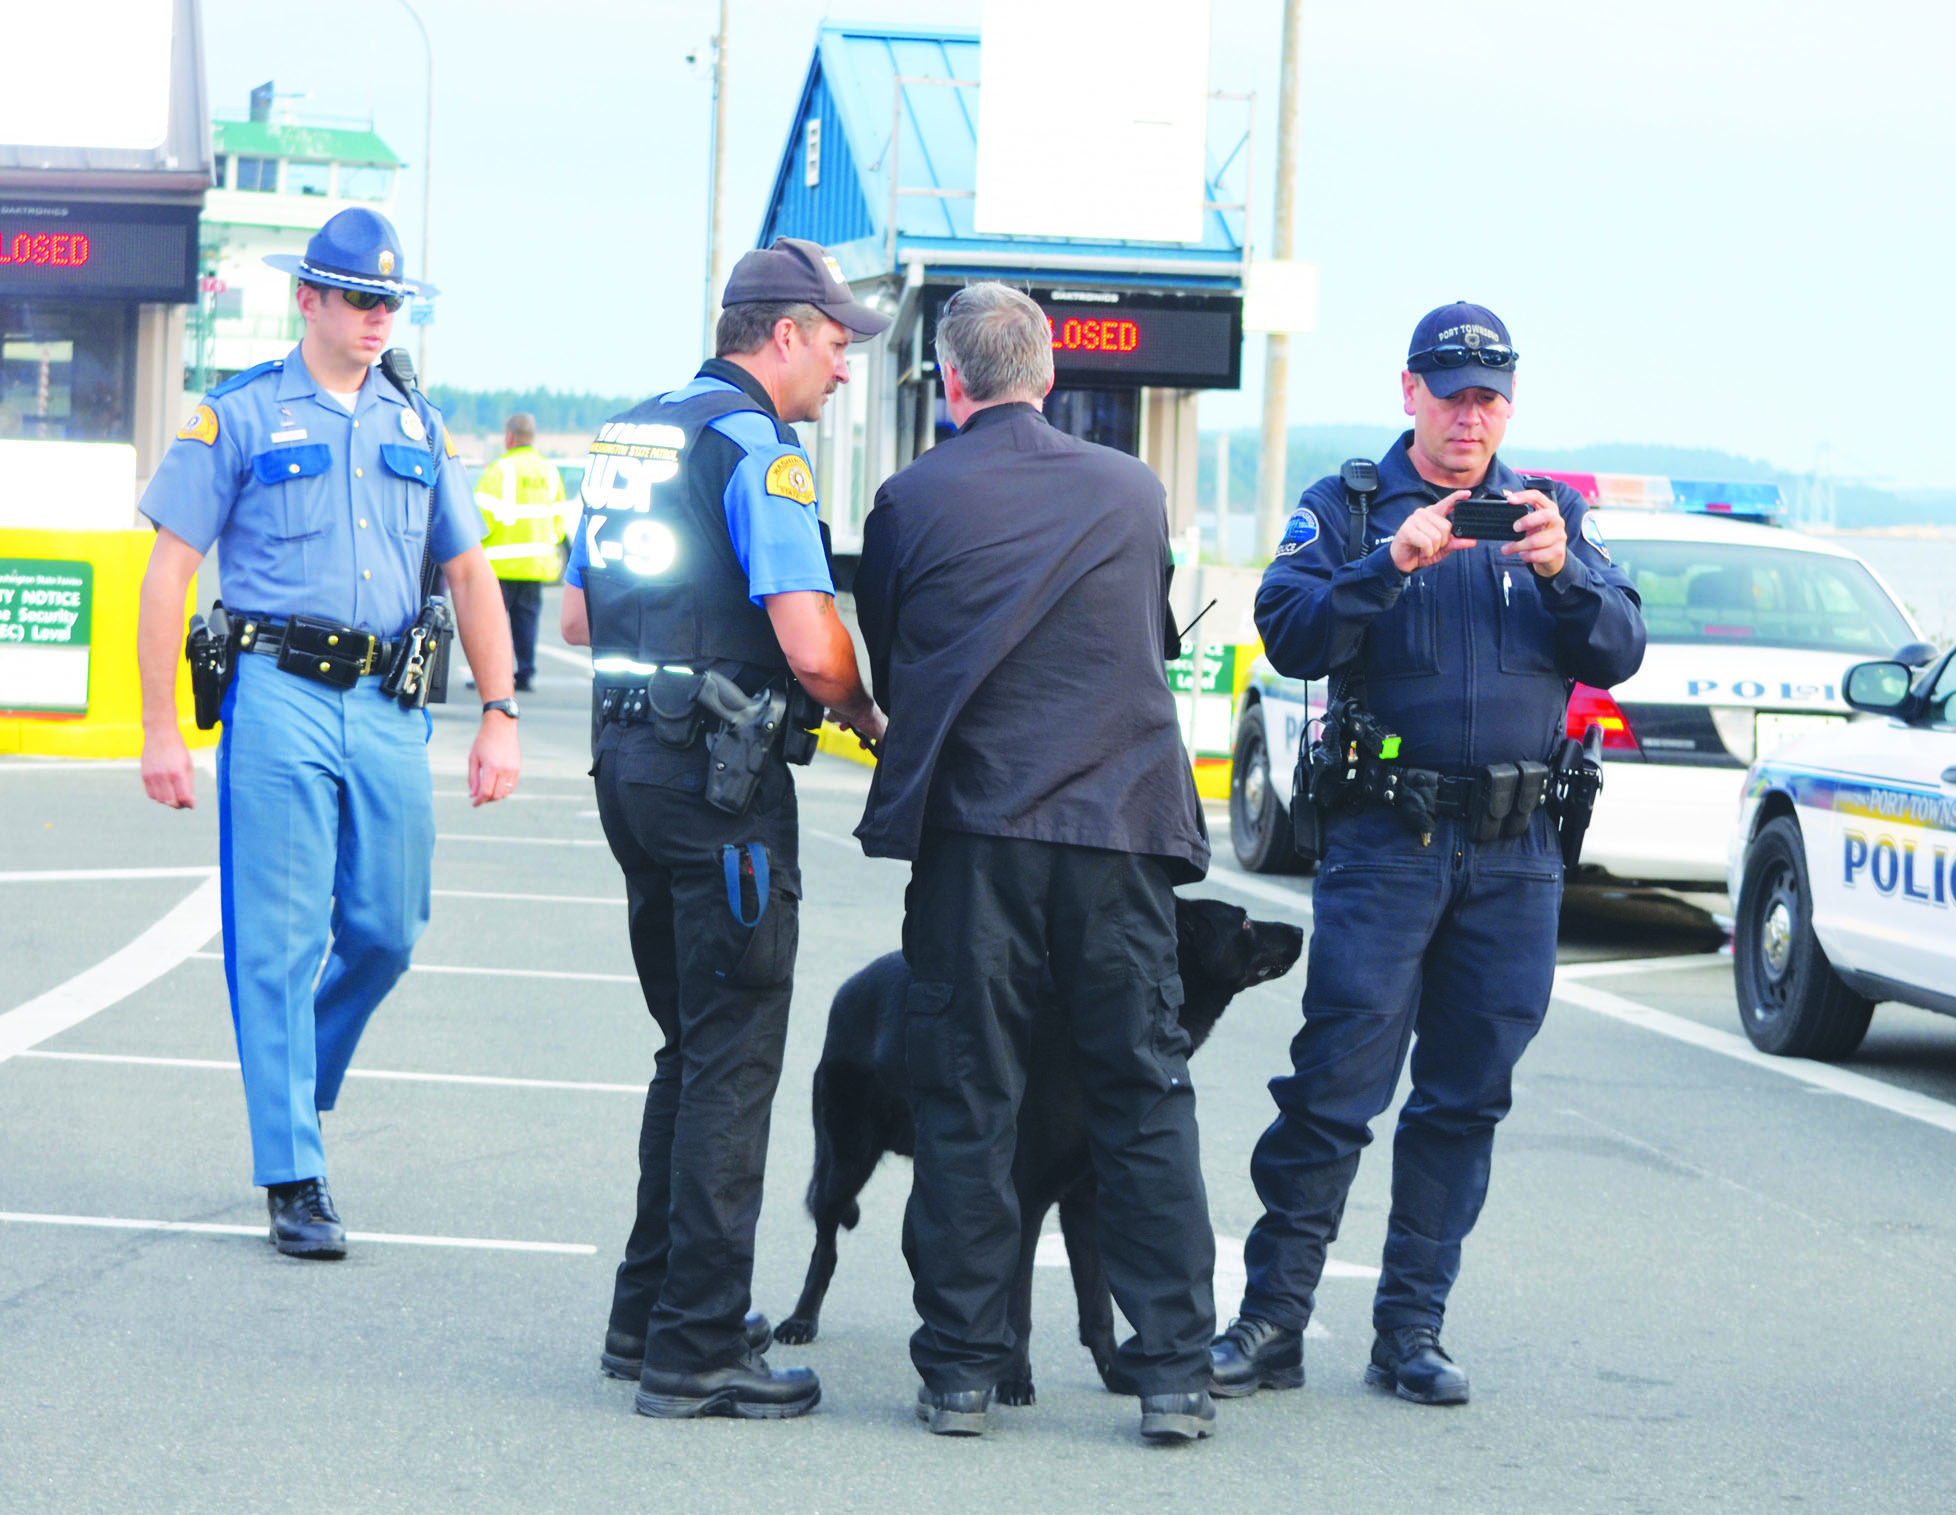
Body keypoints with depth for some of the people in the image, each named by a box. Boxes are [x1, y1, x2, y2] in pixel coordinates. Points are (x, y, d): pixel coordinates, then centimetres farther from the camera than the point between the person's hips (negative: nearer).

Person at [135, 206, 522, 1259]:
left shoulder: (416, 428, 15)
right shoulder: (239, 417, 1)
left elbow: (470, 576, 18)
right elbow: (168, 573, -1)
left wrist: (499, 717, 9)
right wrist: (160, 728, -6)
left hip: (389, 706, 4)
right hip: (280, 698, -4)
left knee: (387, 934, 4)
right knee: (281, 940, -5)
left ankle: (296, 1084, 30)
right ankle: (292, 1179, 0)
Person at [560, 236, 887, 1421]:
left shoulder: (631, 437, 15)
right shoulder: (758, 449, -12)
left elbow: (578, 619, 22)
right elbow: (812, 646, -20)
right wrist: (866, 714, -1)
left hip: (630, 759, 9)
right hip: (721, 777, -9)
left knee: (695, 1048, 19)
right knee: (732, 1062, -4)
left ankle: (651, 1315, 25)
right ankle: (696, 1351, -3)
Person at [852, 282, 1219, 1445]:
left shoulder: (913, 501, -1)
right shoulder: (1134, 492, 6)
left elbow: (885, 668, 11)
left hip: (971, 834, -1)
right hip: (1123, 826, 1)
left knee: (967, 1104, 5)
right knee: (1148, 1101, 6)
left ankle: (963, 1369, 7)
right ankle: (1174, 1371, 5)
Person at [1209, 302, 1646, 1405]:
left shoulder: (1555, 515, 14)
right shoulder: (1345, 510, 5)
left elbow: (1619, 654, 4)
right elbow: (1290, 638, -9)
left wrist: (1564, 572, -13)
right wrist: (1391, 563, -21)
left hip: (1517, 855, 3)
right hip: (1388, 843, -3)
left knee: (1466, 1098, 6)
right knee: (1334, 1089, -8)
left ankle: (1412, 1331, 13)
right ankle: (1273, 1323, -1)